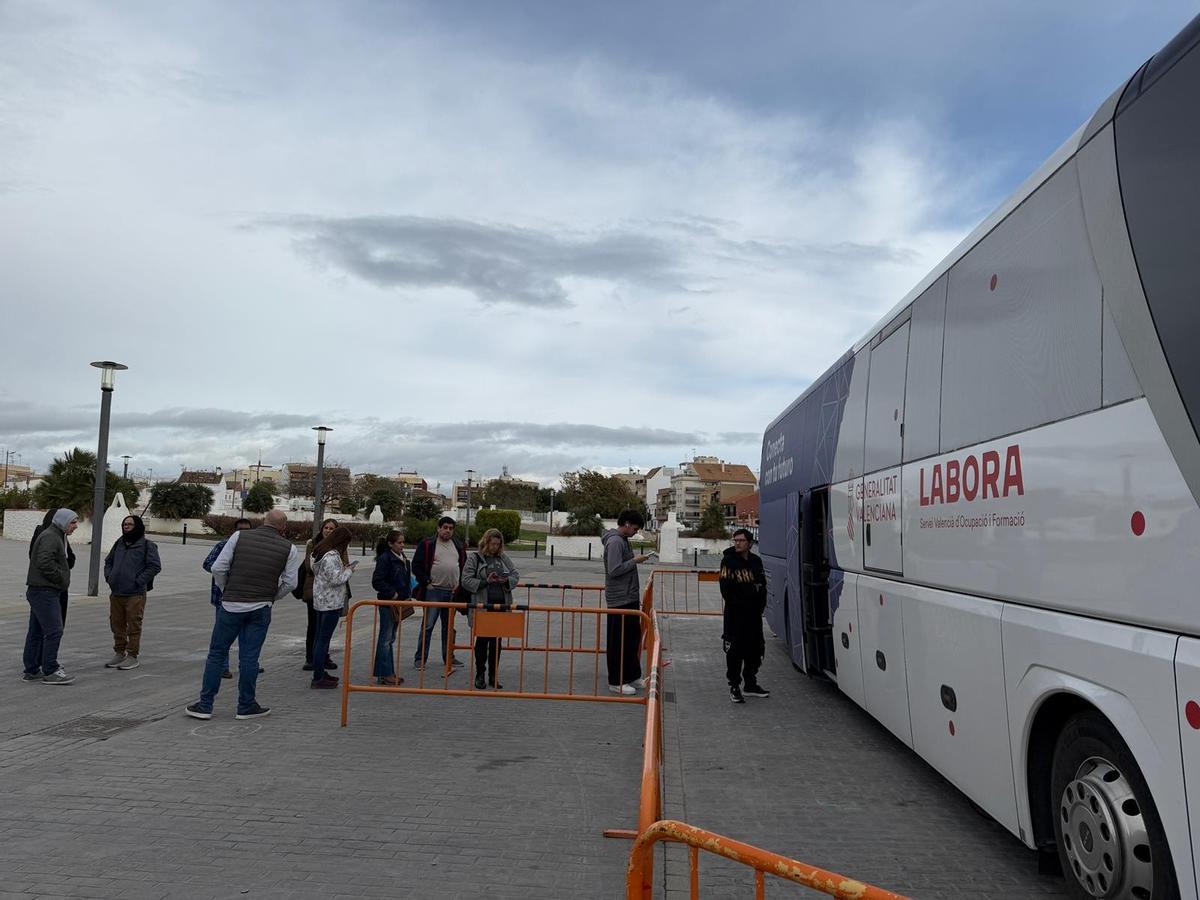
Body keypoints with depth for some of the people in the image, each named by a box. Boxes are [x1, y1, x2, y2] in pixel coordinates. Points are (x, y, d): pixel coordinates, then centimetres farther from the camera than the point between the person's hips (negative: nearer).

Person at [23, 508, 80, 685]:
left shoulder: (58, 537, 20)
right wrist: (62, 578, -15)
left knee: (36, 631, 14)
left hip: (39, 591, 11)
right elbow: (45, 563, -25)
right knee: (54, 630, -10)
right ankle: (50, 672, -6)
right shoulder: (50, 537, -14)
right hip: (44, 591, -11)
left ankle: (32, 670, 21)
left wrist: (63, 578, 11)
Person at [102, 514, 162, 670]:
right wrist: (108, 576, 9)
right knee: (117, 625, 14)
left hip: (135, 595, -7)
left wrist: (139, 581, -15)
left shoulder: (147, 545, -5)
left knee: (133, 627, -1)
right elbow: (108, 561, 26)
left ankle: (132, 656, 7)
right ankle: (119, 653, 27)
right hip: (116, 593, 7)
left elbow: (155, 566, -11)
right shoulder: (119, 543, 14)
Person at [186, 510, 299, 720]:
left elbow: (218, 568, -3)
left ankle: (205, 705, 14)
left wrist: (226, 590, 12)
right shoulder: (289, 549, 0)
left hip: (231, 605, 0)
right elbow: (289, 582, 0)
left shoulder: (239, 536, -1)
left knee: (217, 653, 10)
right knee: (249, 657, 7)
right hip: (261, 608, 0)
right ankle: (246, 706, 14)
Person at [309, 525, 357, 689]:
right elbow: (336, 579, -23)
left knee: (319, 638, 15)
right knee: (324, 639, -6)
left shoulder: (321, 552, 12)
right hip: (331, 603, -10)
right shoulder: (332, 556, -20)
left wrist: (345, 568, 10)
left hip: (321, 601, 10)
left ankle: (319, 672, 25)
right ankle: (318, 678, -3)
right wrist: (349, 571, -7)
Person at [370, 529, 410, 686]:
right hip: (387, 602, -9)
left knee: (391, 638, 14)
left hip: (399, 602, 9)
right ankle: (384, 674, 4)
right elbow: (377, 581, -19)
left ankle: (389, 672, 21)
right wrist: (392, 594, -18)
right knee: (386, 638, -2)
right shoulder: (385, 558, -15)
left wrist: (407, 595, 10)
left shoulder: (403, 559, 12)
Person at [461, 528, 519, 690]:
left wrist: (506, 580, -9)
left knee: (497, 641, 6)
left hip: (501, 605, 3)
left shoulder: (503, 558, 10)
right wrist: (486, 582, -16)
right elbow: (466, 581, -6)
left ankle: (494, 675, 17)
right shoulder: (474, 558, -1)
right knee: (482, 640, 6)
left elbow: (516, 576, 13)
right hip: (481, 606, -3)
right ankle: (480, 675, 19)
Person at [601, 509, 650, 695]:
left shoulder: (623, 540, 14)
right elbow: (614, 570, -25)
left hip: (630, 599, 10)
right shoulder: (615, 542, -17)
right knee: (619, 642, -2)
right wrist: (635, 560, -16)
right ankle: (616, 682, 7)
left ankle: (633, 676, 27)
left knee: (633, 638, 16)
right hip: (620, 601, -10)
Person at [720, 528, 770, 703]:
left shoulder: (756, 561, 7)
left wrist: (760, 606, 1)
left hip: (754, 614, 6)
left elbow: (762, 585, 12)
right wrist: (741, 607, -13)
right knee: (735, 650, -3)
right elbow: (726, 590, -13)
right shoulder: (728, 561, -9)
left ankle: (750, 685, 26)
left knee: (755, 649, 13)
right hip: (735, 614, -6)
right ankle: (734, 687, 7)